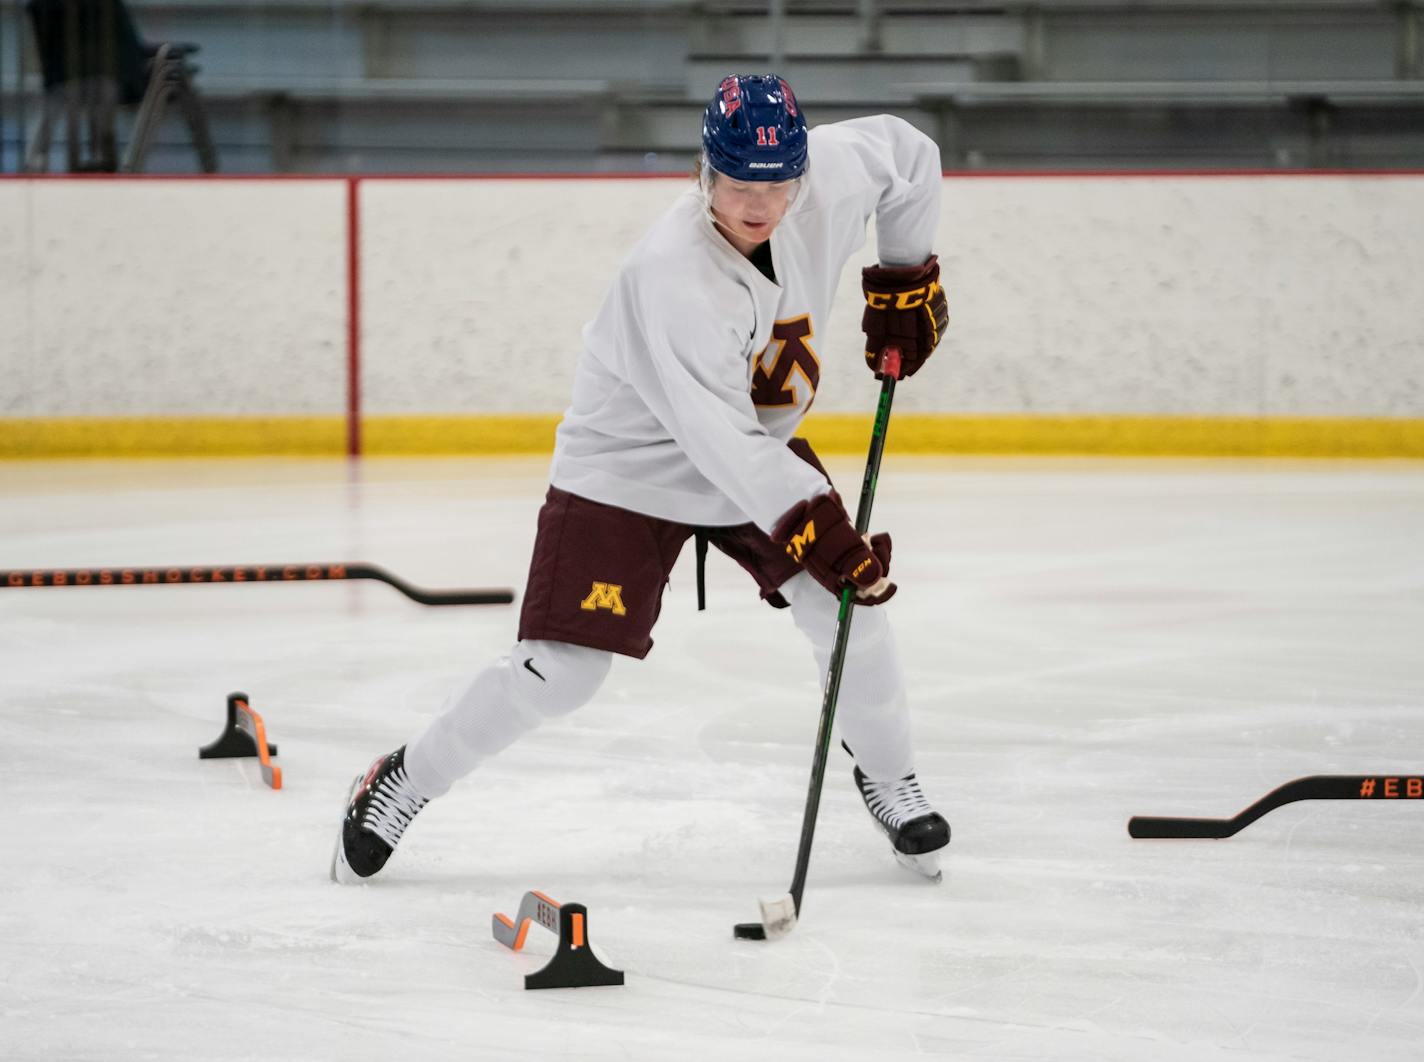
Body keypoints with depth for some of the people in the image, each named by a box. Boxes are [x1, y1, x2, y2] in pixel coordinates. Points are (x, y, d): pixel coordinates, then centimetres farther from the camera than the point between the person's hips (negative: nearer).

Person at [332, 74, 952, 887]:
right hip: (628, 467, -6)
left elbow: (908, 154, 4)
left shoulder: (829, 177, -19)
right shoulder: (673, 274, -36)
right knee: (558, 672, -9)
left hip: (762, 449, 6)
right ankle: (403, 784, 11)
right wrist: (814, 529, -40)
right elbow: (719, 439, -38)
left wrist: (907, 280, 5)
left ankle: (888, 777, 21)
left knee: (849, 604, -6)